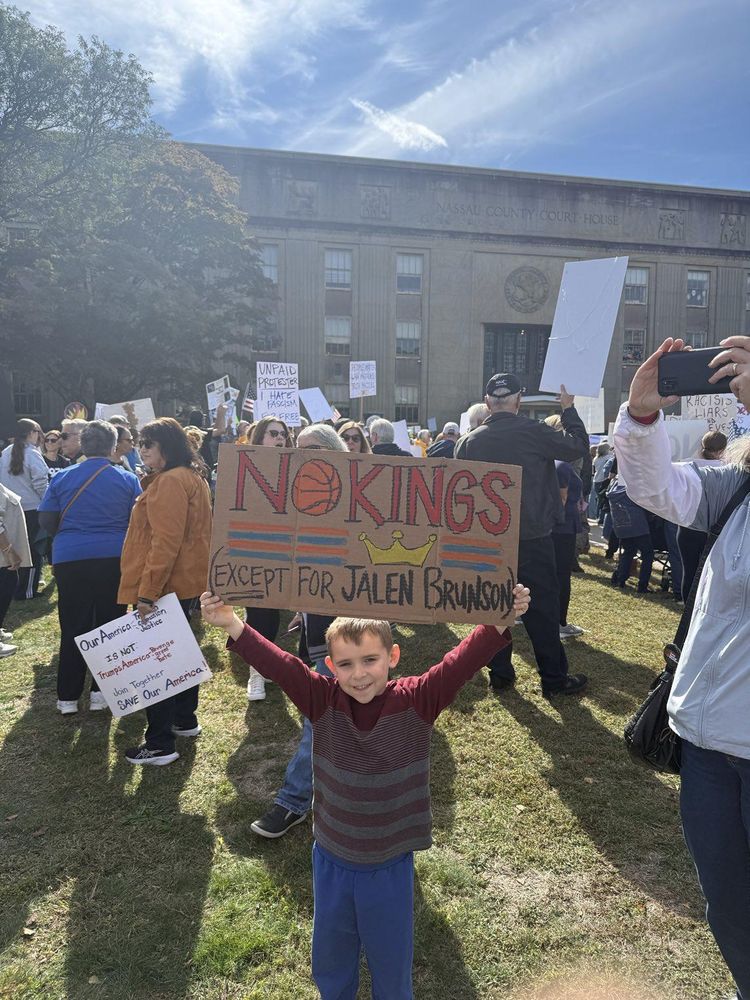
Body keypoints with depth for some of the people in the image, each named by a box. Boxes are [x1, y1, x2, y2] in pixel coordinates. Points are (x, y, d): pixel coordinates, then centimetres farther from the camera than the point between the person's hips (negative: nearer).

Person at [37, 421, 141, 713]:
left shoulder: (62, 478, 2)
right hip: (114, 558, -1)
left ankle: (68, 697, 15)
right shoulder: (128, 479, 0)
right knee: (109, 626, 10)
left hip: (70, 560, 1)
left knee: (72, 628, 9)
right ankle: (101, 692, 14)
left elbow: (46, 520, 3)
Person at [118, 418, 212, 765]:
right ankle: (185, 720, 33)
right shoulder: (192, 478, 14)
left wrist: (147, 592, -23)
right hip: (185, 583, 11)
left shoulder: (169, 482, -18)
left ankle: (160, 744, 4)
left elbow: (165, 542, -24)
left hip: (164, 586, -10)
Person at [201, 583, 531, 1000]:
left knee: (392, 962, 21)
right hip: (332, 861, 2)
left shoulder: (417, 701, -19)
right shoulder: (323, 700, -15)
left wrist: (499, 622, -47)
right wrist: (232, 624, -39)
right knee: (330, 961, 25)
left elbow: (462, 663, -32)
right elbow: (279, 664, -27)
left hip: (391, 866, -2)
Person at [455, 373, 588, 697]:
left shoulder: (469, 442, 0)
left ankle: (499, 673, 21)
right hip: (532, 539, -3)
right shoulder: (533, 432, -11)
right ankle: (554, 678, 14)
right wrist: (568, 409, 11)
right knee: (542, 609, 6)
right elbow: (578, 446, -1)